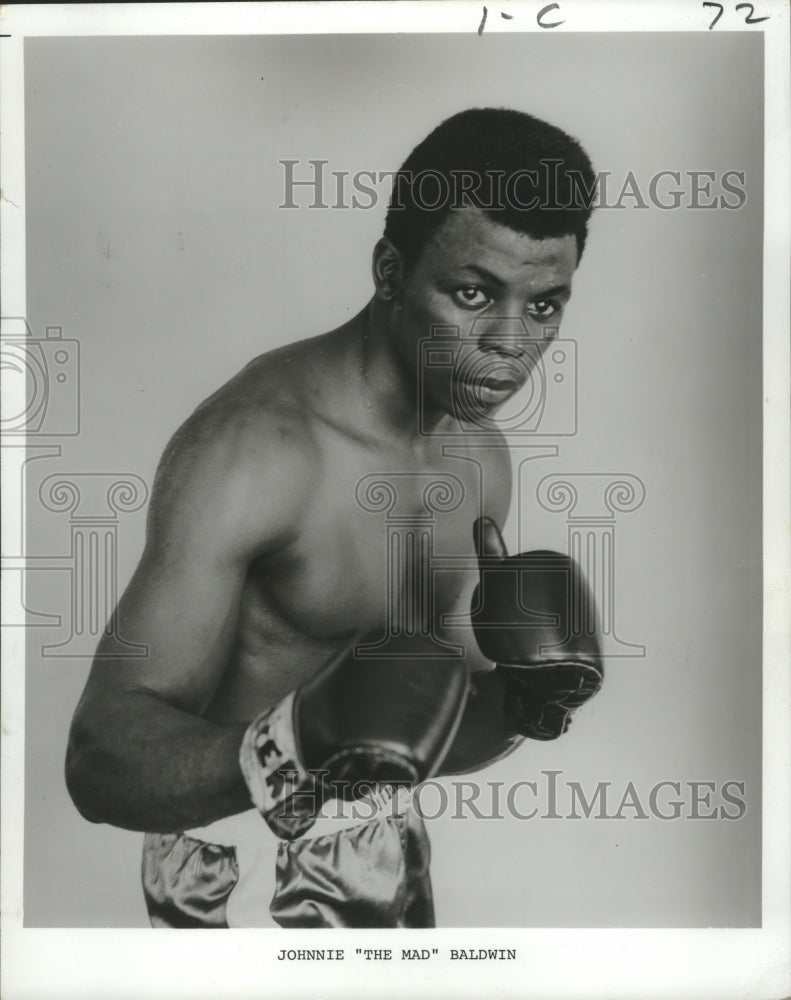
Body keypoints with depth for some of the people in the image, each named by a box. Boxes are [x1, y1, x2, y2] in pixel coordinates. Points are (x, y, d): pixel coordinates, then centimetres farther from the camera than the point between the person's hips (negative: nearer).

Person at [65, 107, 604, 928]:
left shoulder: (478, 455, -4)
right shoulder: (253, 448, -26)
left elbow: (440, 734, 3)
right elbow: (102, 761, -30)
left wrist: (518, 702, -17)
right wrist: (288, 747, -47)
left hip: (385, 849, 7)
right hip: (240, 868, -6)